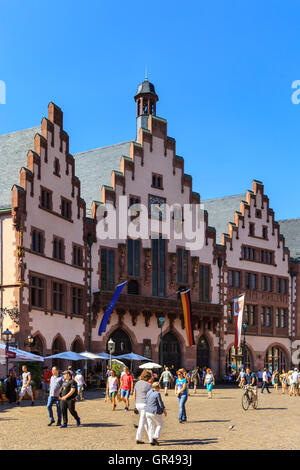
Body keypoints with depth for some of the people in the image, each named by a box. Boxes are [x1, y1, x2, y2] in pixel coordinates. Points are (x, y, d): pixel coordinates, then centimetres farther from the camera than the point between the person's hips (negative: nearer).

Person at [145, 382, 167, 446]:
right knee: (159, 424, 12)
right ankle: (155, 438, -1)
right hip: (155, 412, -6)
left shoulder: (148, 392, 7)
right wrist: (165, 411, 2)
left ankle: (151, 441, 9)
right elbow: (161, 404, -12)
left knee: (150, 426, 12)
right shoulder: (157, 394, -14)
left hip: (147, 412, 6)